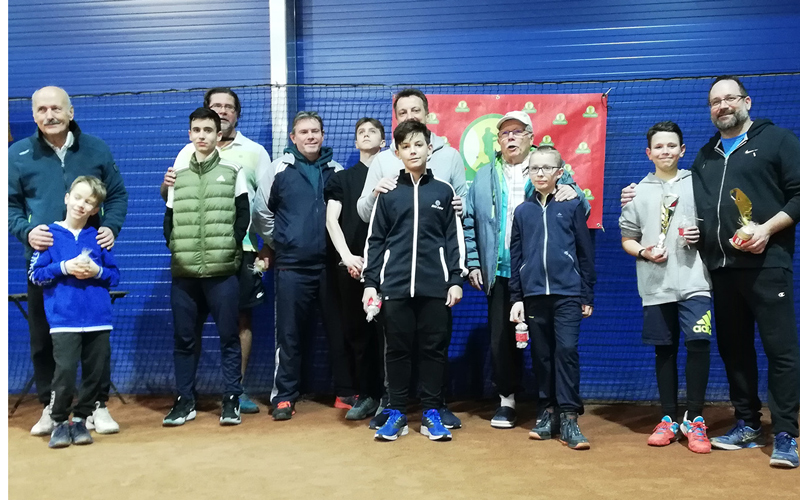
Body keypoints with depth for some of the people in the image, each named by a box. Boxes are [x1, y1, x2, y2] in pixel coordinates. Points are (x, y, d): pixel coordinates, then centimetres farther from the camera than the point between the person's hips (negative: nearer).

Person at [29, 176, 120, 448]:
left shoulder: (98, 236, 8)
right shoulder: (50, 233, 4)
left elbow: (115, 275, 10)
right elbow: (35, 274, 2)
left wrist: (97, 271, -9)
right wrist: (64, 267, -11)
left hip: (99, 319, 3)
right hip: (64, 318, -2)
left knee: (95, 373, 6)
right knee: (65, 371, -10)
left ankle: (80, 419, 25)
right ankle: (59, 423, 11)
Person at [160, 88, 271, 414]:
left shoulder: (254, 152, 8)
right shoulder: (189, 152, 11)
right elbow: (171, 197, 9)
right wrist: (167, 185, -15)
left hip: (240, 248, 0)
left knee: (241, 317, 3)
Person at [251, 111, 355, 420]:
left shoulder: (336, 171, 8)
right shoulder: (279, 169, 2)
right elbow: (261, 212, 6)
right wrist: (278, 244, 7)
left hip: (330, 264, 2)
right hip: (291, 266, -2)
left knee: (338, 330, 7)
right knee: (289, 334, 3)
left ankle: (345, 392, 20)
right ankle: (284, 396, 14)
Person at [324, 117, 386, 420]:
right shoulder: (342, 179, 15)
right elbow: (331, 219, 5)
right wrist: (347, 256, -9)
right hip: (351, 266, 2)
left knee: (386, 331, -2)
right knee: (356, 332, 5)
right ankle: (366, 395, 15)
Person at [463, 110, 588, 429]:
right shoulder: (484, 177, 13)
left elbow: (581, 211, 6)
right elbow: (469, 222, 9)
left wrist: (575, 194, -17)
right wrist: (473, 263, 2)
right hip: (500, 273, 2)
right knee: (502, 339, 6)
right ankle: (507, 399, 22)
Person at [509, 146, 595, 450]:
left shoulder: (572, 206, 3)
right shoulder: (522, 211, 10)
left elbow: (585, 252, 4)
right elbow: (516, 257, 10)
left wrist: (588, 296, 3)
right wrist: (516, 297, 7)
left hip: (567, 293, -2)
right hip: (534, 294, 3)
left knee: (567, 350, -9)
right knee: (541, 354, 8)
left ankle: (568, 417, -1)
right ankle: (547, 412, 19)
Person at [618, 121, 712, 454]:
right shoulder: (638, 191, 8)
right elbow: (627, 239, 11)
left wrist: (704, 235, -8)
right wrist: (644, 252, -8)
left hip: (694, 281, -1)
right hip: (656, 286, 1)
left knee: (698, 343, -13)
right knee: (664, 350, 7)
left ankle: (694, 419, 3)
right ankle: (669, 419, 19)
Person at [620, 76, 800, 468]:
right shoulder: (706, 155, 21)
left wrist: (768, 229, -15)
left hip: (766, 263, -5)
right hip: (721, 268, 6)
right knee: (734, 348, 9)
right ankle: (747, 426, 21)